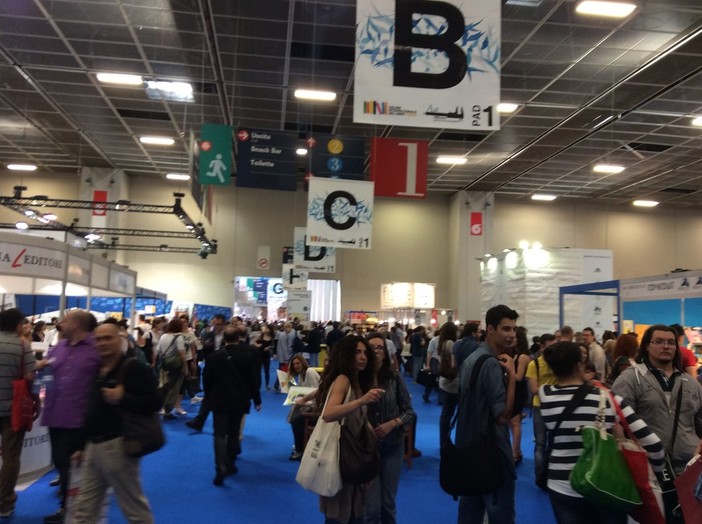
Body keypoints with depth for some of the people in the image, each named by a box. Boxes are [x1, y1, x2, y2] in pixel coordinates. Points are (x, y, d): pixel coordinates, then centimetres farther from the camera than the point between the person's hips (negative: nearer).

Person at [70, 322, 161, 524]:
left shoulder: (134, 368, -11)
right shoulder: (96, 370, 14)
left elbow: (153, 402, -19)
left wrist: (121, 399, -27)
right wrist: (82, 446, 21)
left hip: (116, 446, -8)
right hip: (93, 446, 8)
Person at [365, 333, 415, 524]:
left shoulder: (395, 378, -6)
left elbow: (409, 412, 0)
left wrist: (392, 424, -16)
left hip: (392, 446, 2)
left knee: (388, 503, 15)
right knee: (371, 506, 2)